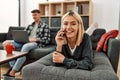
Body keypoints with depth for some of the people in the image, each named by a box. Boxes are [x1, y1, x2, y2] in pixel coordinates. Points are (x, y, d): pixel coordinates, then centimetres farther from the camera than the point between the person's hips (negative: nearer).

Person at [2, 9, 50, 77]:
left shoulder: (45, 26, 6)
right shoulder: (30, 25, 25)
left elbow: (47, 40, -3)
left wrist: (36, 39, -16)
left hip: (36, 43, -6)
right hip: (25, 42, 7)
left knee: (25, 46, -41)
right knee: (9, 43, -16)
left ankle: (13, 72, -37)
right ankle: (13, 67, -21)